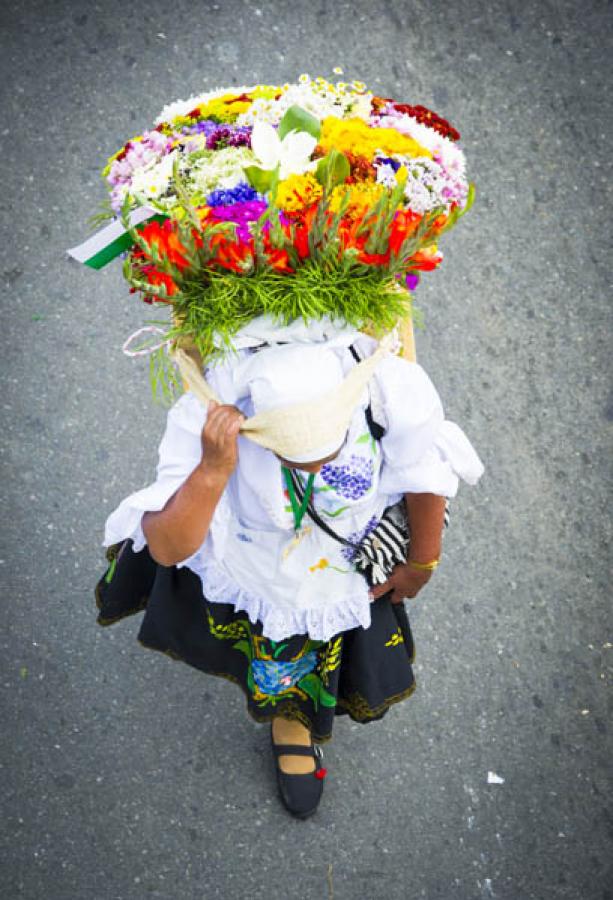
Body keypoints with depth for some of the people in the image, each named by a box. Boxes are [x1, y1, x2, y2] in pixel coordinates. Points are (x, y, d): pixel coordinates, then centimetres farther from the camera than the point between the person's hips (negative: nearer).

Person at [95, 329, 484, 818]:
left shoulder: (393, 390, -39)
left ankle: (295, 720, 64)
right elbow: (166, 549, -39)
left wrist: (422, 561, 0)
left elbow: (426, 472, -16)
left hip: (351, 568, 2)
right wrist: (214, 469, -56)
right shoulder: (208, 417, -41)